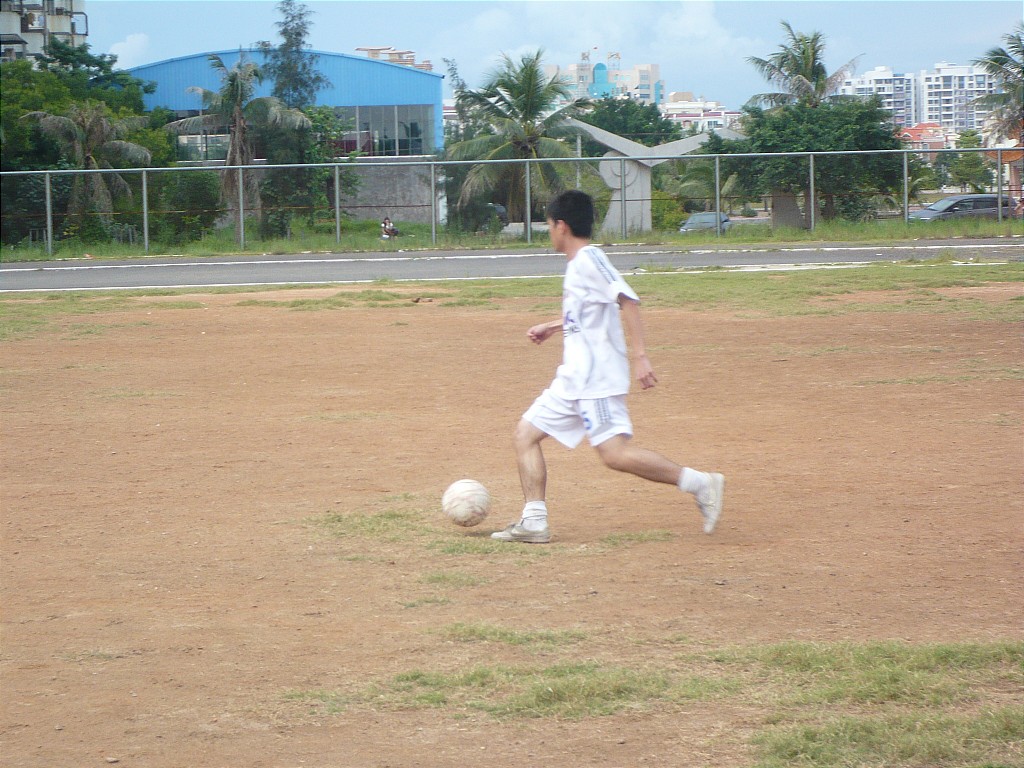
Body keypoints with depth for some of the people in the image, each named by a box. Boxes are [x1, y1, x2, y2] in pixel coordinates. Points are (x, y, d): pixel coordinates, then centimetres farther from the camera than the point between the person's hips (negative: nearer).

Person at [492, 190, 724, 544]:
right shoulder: (578, 264, 16)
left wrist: (639, 355, -28)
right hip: (573, 378, 10)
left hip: (596, 376, -10)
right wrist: (553, 326, 40)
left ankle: (700, 483, -13)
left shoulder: (588, 259, -12)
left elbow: (628, 301, -22)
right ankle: (534, 521, 7)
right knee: (526, 432, 9)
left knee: (614, 453, -19)